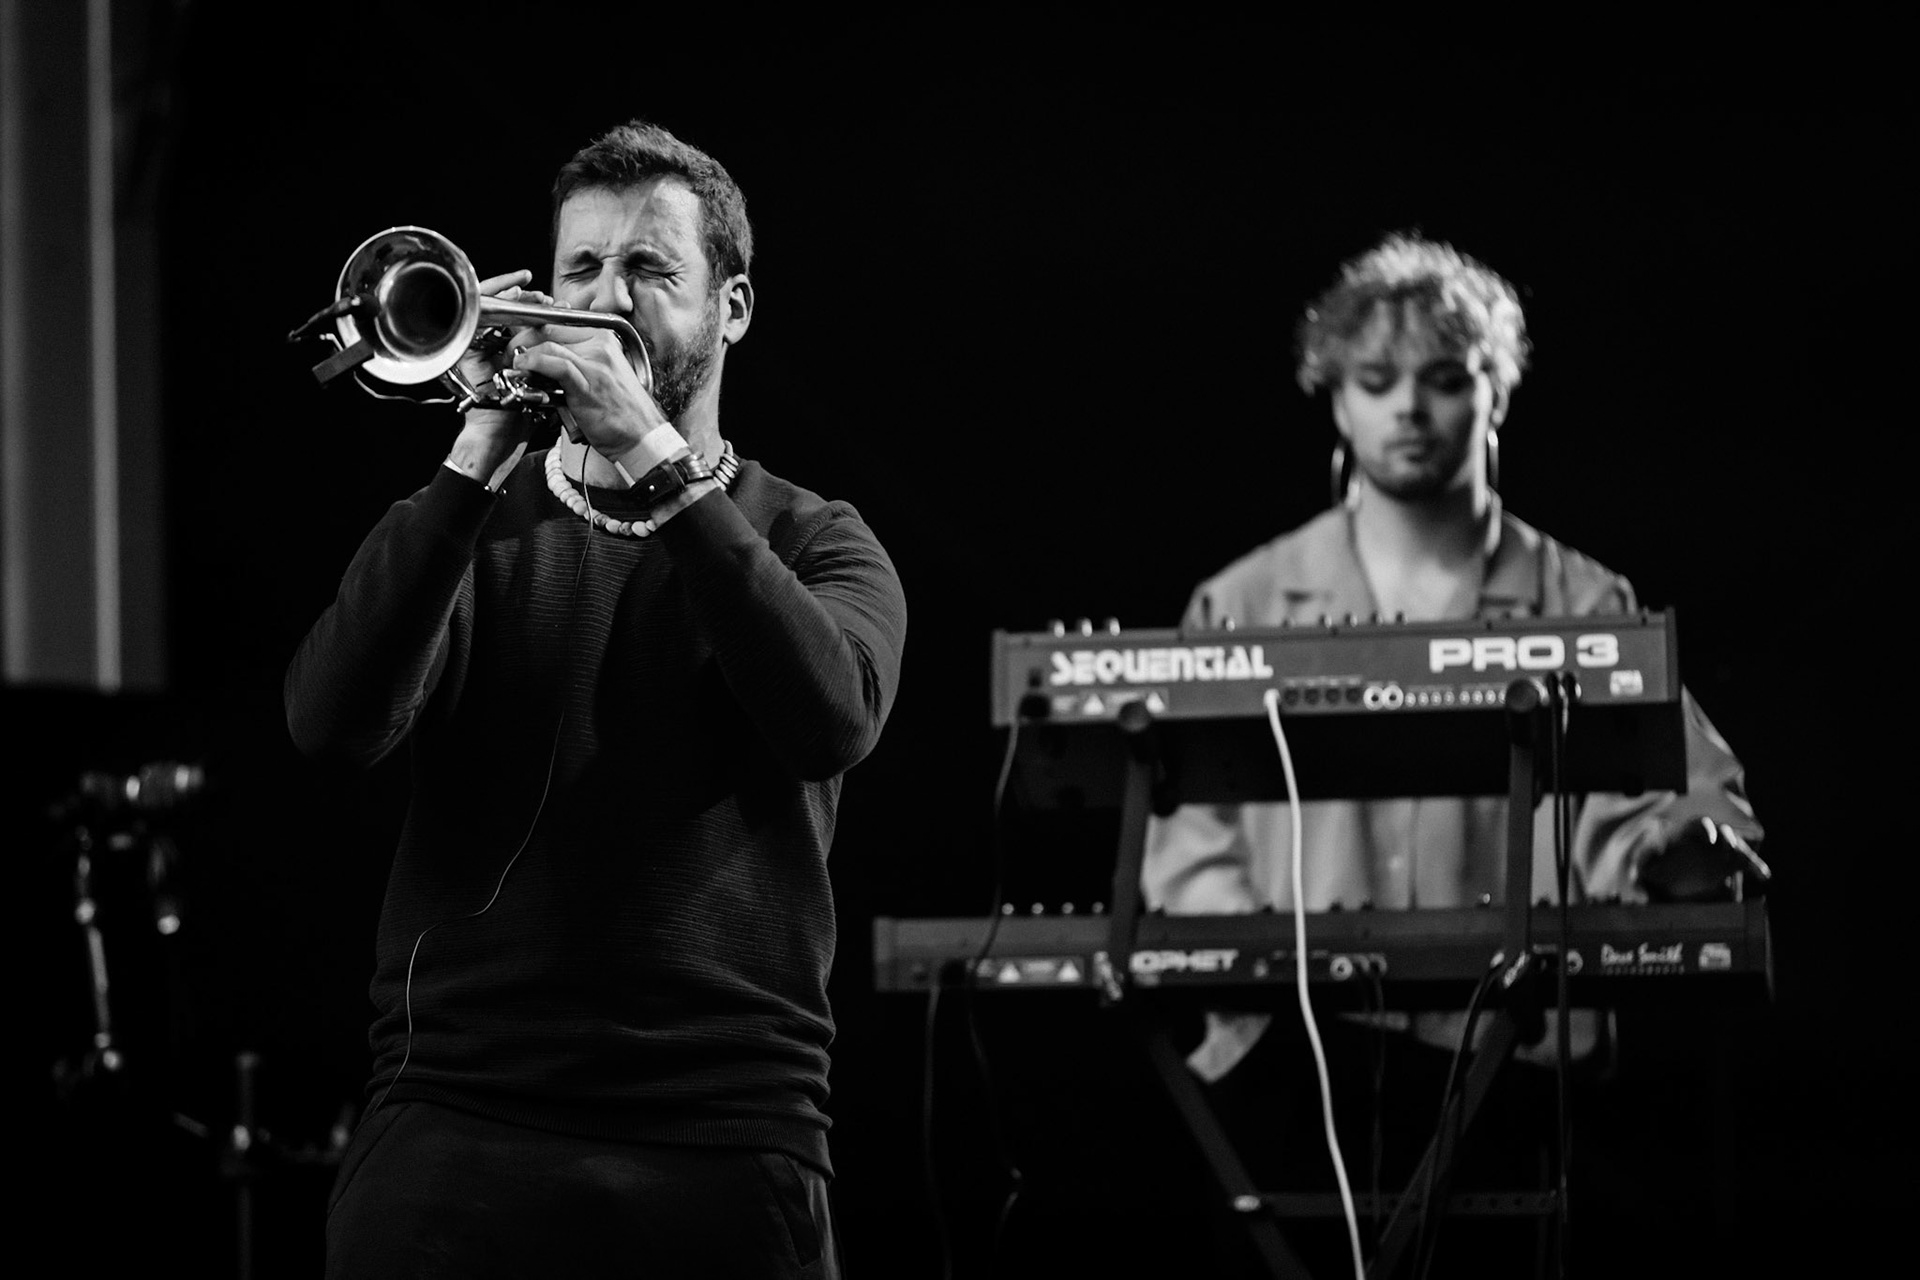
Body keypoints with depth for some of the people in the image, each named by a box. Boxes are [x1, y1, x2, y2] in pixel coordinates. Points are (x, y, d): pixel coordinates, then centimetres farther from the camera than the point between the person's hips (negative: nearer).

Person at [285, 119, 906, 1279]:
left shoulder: (816, 543, 10)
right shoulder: (475, 528, 11)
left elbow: (832, 717, -13)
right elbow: (336, 725, -7)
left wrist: (656, 458, -15)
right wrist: (479, 460, -14)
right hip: (458, 1129, 1)